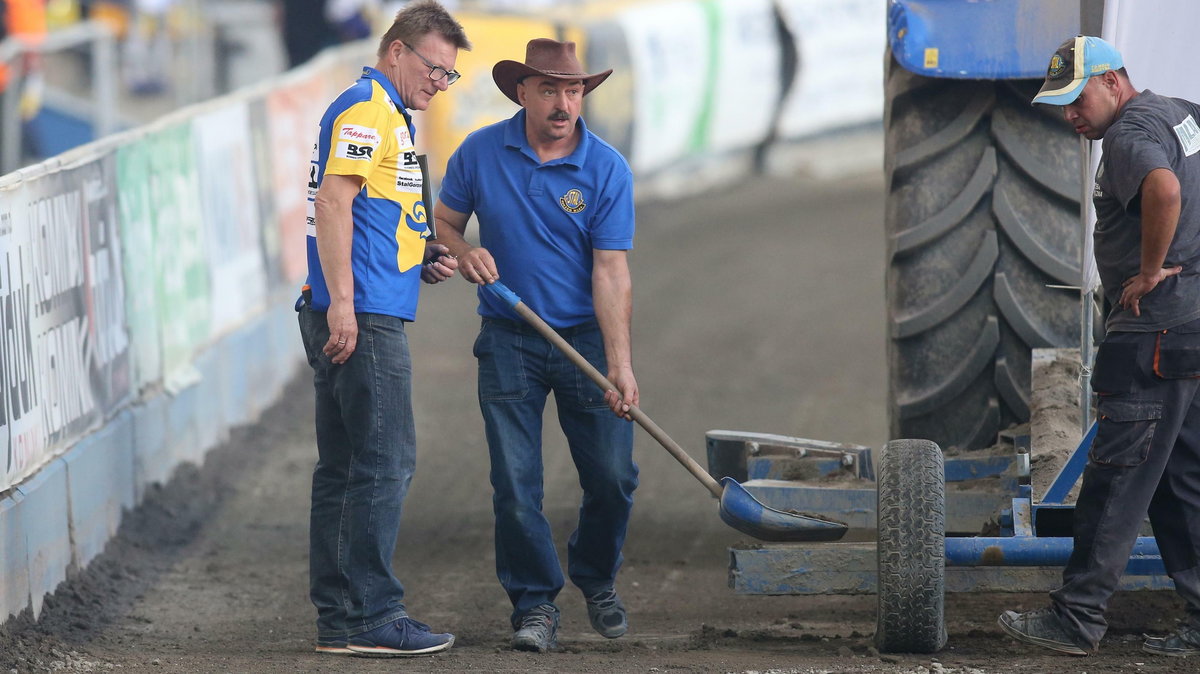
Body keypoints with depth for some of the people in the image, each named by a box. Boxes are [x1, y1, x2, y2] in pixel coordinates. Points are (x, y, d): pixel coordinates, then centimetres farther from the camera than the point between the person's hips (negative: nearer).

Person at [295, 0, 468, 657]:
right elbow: (334, 202, -19)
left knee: (343, 468, 10)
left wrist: (423, 261, 17)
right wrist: (341, 301, -24)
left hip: (354, 316, 11)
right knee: (384, 462, -10)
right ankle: (372, 617, -10)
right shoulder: (368, 108, -9)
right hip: (362, 315, -11)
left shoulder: (385, 113, 24)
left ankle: (337, 618, 12)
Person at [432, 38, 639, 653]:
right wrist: (462, 252, -14)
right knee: (515, 485, -4)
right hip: (509, 342, 1)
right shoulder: (480, 153, -3)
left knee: (612, 478, 0)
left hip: (586, 337, -1)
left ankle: (597, 581, 25)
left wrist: (620, 364, -21)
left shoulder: (607, 170, -9)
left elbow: (610, 272, -13)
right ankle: (534, 603, 8)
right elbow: (443, 222, 10)